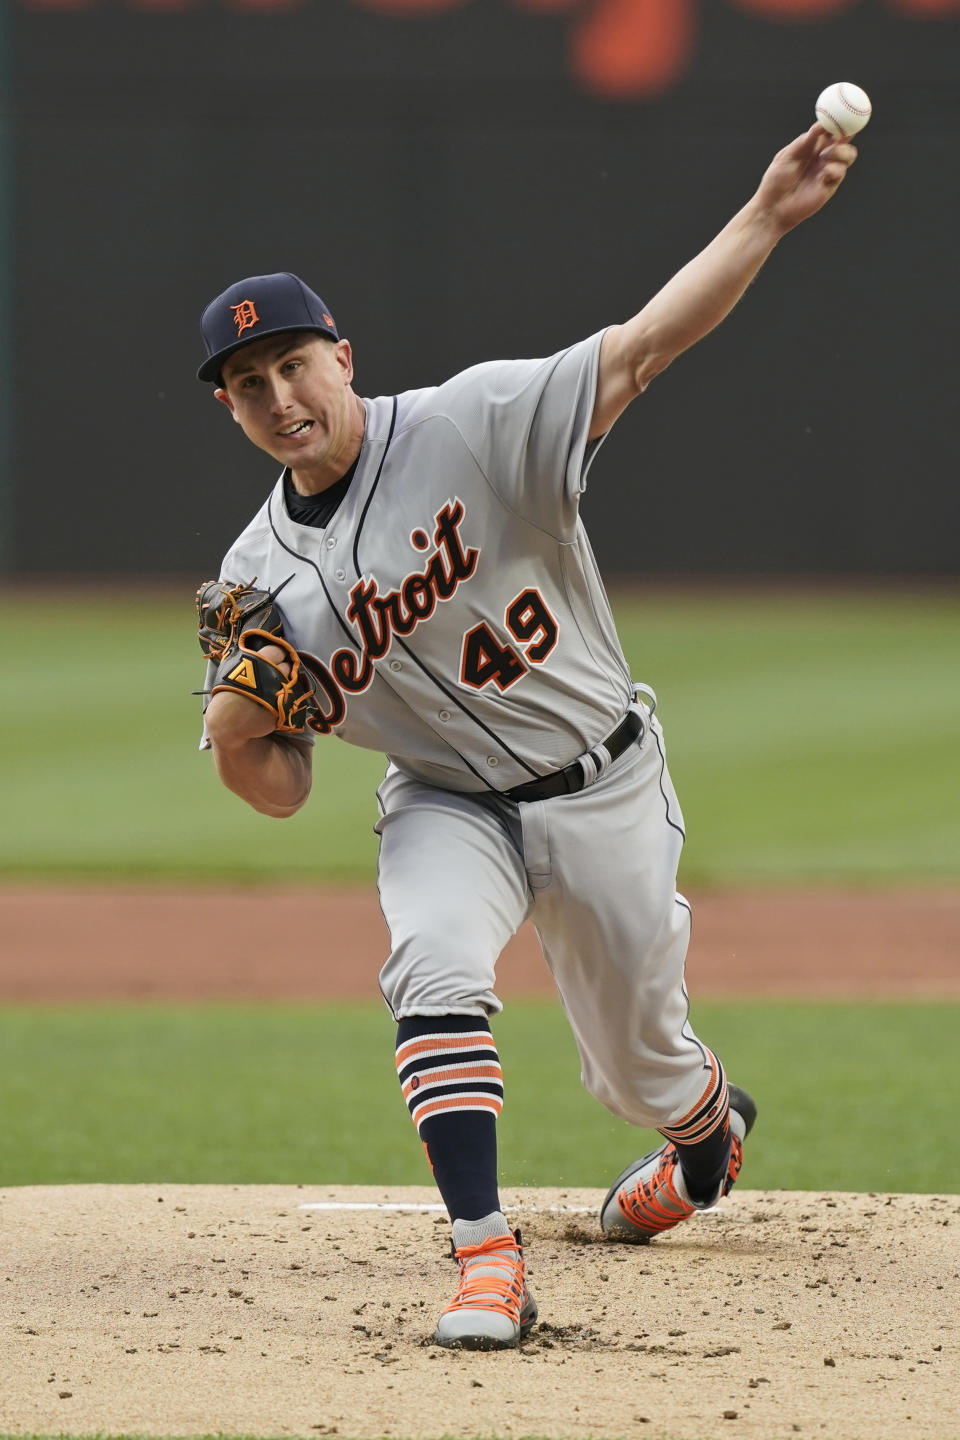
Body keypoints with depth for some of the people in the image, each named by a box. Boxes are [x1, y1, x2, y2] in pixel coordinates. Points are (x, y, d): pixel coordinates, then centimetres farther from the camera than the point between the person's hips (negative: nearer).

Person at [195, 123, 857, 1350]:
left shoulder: (475, 424, -17)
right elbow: (278, 791, 0)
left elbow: (643, 348, -26)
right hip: (448, 807, 2)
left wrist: (767, 217, -39)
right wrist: (235, 719, -23)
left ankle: (713, 1125, 49)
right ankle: (486, 1259, -31)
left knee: (641, 1068, 11)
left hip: (603, 795, -2)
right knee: (435, 971, -29)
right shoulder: (259, 575, -5)